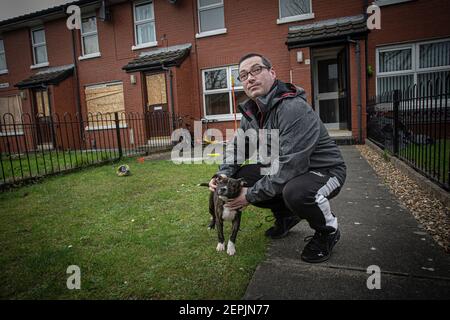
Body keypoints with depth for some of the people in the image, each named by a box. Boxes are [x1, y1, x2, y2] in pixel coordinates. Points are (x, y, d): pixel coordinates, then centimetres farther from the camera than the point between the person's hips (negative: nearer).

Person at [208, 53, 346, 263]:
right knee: (238, 177, -5)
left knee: (296, 191, -40)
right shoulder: (251, 111, 0)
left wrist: (251, 195, -24)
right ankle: (286, 215, 16)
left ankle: (328, 231, -4)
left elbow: (290, 167, -32)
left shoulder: (294, 109, -28)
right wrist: (223, 174, -10)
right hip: (283, 169, 8)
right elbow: (236, 145, 9)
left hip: (324, 170, -7)